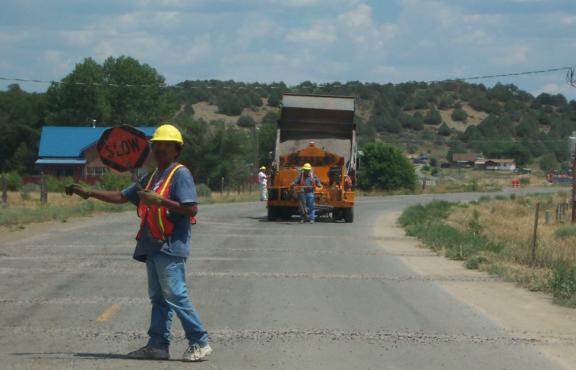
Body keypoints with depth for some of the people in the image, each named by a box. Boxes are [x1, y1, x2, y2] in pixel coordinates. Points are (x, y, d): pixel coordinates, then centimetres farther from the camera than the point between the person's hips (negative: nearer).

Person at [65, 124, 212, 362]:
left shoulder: (180, 174, -7)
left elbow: (192, 209, -17)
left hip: (171, 246, -9)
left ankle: (200, 343, -7)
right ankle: (158, 345, 12)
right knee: (158, 297, 9)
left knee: (176, 295, -11)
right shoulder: (152, 178, 21)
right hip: (153, 247, 9)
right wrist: (88, 193, 20)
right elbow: (121, 197, 25)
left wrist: (160, 200, -21)